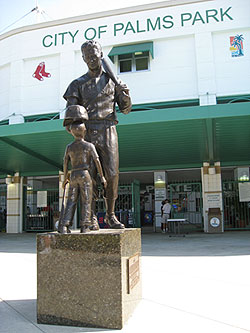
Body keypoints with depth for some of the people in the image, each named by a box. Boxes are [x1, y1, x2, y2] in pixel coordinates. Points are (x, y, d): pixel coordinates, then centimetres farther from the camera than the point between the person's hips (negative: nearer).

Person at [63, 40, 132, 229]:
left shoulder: (112, 81, 15)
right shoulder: (78, 84, 13)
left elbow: (126, 108, 14)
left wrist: (125, 94, -6)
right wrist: (71, 127, -18)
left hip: (108, 133, 0)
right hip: (87, 134, 0)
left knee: (112, 174, -7)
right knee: (89, 176, -3)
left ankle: (111, 215, 6)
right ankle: (91, 217, 4)